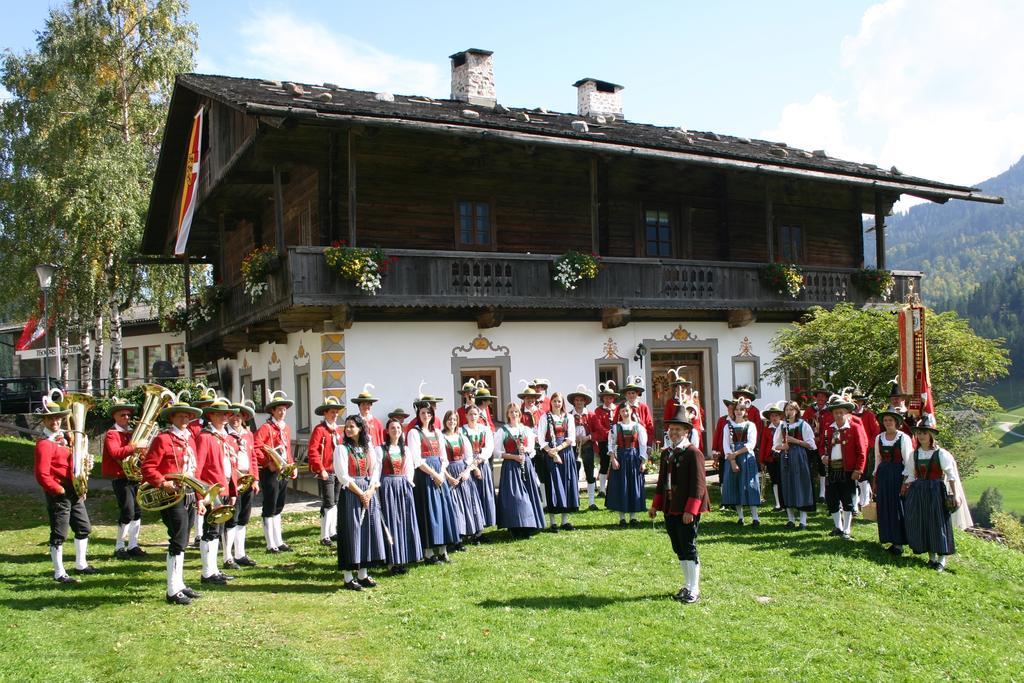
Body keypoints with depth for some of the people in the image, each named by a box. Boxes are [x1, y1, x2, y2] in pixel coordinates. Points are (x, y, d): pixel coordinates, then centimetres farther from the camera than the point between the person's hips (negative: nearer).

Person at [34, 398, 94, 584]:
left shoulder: (64, 438, 11)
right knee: (59, 535, -1)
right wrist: (60, 490, -17)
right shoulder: (44, 444, -15)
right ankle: (59, 574, 8)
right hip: (58, 494, -9)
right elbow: (42, 475, -22)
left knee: (84, 528, 17)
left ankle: (81, 565, 29)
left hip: (74, 492, 9)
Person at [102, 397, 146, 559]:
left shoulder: (132, 433, 17)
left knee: (137, 512, 8)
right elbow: (115, 452, -23)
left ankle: (132, 545, 16)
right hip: (121, 478, -8)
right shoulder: (112, 434, -6)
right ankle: (119, 547, 3)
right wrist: (133, 448, -33)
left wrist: (142, 450, 2)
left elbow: (141, 449, 24)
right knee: (128, 513, -9)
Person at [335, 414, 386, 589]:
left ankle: (362, 575, 17)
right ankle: (348, 579, 3)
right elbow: (343, 476, -10)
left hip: (369, 494, 5)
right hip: (350, 495, -5)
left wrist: (371, 490, -9)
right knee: (351, 533, -4)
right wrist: (360, 493, -13)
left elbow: (376, 470, 7)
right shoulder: (342, 449, -4)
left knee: (368, 532, 7)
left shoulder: (369, 448, 10)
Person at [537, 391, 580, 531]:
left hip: (566, 453, 3)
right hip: (550, 455, -3)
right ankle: (552, 523, -1)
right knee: (553, 485, -5)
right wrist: (552, 453, -14)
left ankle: (565, 521, 11)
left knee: (567, 485, 3)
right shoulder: (545, 417, 3)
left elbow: (571, 438, 1)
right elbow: (541, 438, -5)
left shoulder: (569, 417, 10)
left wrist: (559, 448, -13)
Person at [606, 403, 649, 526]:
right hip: (620, 458, -1)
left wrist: (642, 462, -3)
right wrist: (613, 459, -12)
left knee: (634, 486, 2)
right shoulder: (616, 427, 2)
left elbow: (643, 445, 2)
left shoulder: (638, 427, 3)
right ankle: (622, 517, 6)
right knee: (620, 486, 0)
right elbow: (611, 444, -2)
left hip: (634, 458, 1)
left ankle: (633, 516, 10)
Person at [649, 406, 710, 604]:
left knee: (689, 549, -2)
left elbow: (698, 485, -15)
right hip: (670, 509, 8)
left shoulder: (693, 453, -12)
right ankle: (688, 586, 26)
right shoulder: (666, 453, 12)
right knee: (679, 549, 14)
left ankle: (694, 591, 8)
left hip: (687, 510, -7)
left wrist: (690, 511, -19)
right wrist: (655, 505, 15)